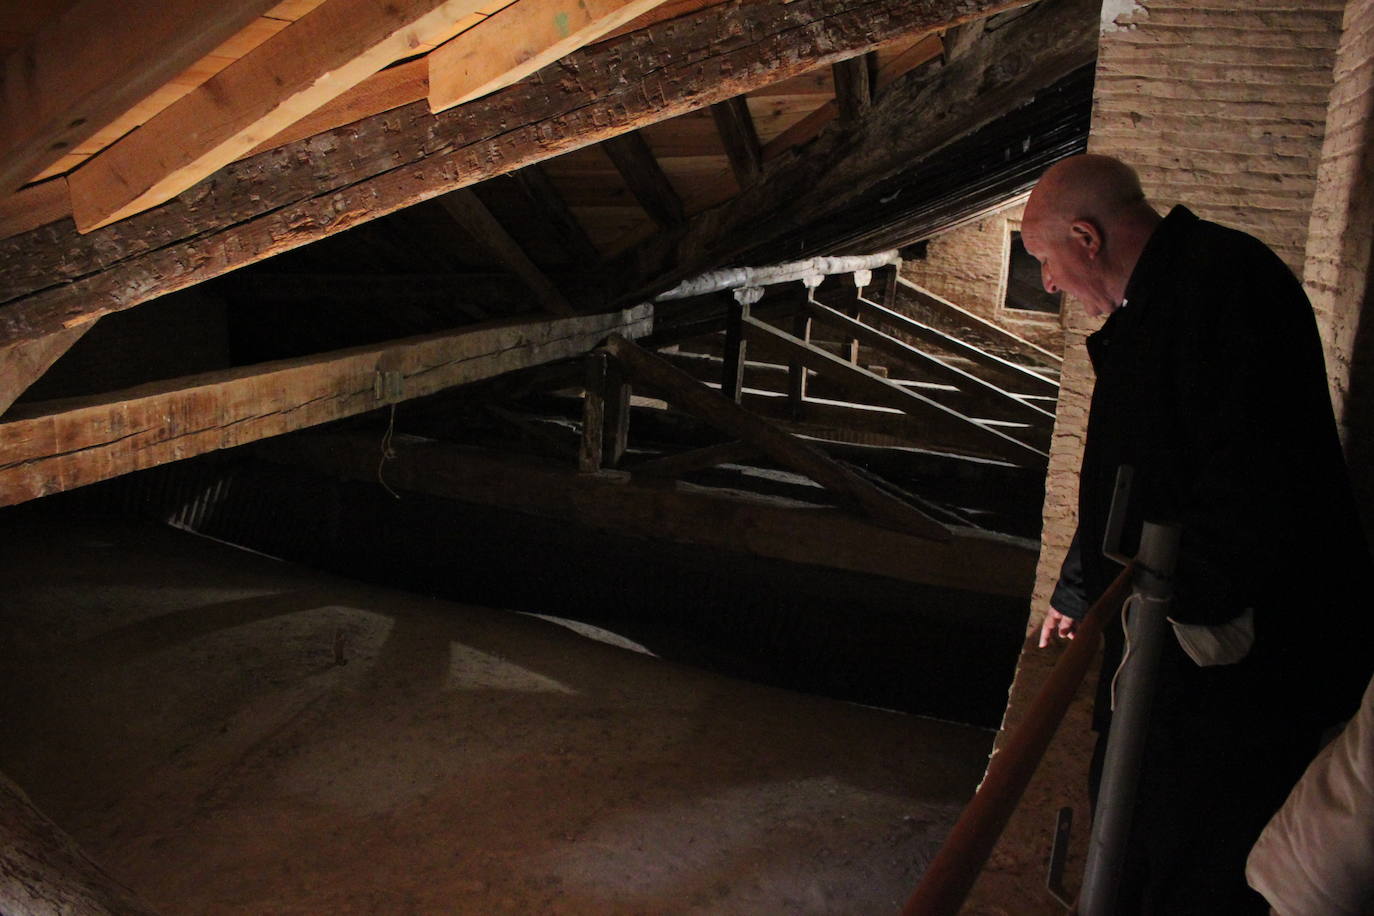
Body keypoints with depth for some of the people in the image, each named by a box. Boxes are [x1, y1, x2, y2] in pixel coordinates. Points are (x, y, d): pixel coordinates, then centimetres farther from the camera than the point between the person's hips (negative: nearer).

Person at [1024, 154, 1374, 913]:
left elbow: (1252, 483, -28)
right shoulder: (1148, 309, 16)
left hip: (1235, 663, -10)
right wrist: (1077, 593, 31)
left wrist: (1175, 616, -24)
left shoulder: (1223, 281, -17)